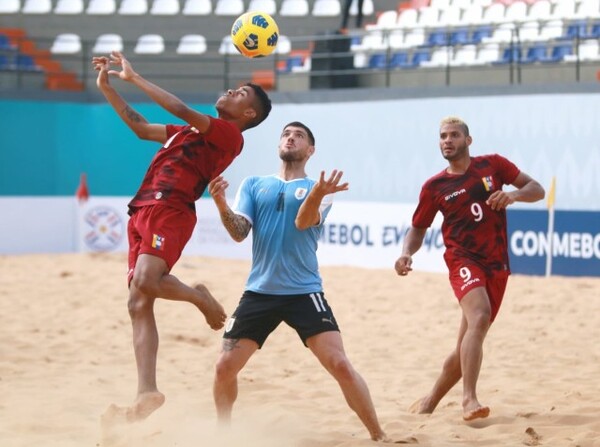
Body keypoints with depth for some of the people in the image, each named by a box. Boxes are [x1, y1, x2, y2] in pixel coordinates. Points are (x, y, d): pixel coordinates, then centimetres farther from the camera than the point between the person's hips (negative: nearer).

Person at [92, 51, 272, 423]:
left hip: (170, 212, -8)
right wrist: (107, 87, 29)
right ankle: (147, 393, -5)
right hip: (144, 212, 8)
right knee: (139, 304, -2)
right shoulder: (192, 131, 26)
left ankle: (199, 297, 2)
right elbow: (141, 127, 34)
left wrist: (134, 77, -10)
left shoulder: (228, 134, -1)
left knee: (144, 282, -30)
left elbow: (182, 110, -14)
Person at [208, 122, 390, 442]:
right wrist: (222, 206, -21)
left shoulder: (316, 188, 3)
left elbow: (303, 221, -17)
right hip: (258, 293, 3)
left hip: (304, 293, -2)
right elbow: (239, 232, 0)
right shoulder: (254, 185, 11)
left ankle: (378, 436, -3)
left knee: (340, 365, -14)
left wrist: (317, 195, -39)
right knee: (225, 367, -3)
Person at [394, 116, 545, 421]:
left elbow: (537, 190, 6)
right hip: (463, 260, -3)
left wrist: (513, 194, -16)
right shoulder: (434, 187, 5)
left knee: (467, 344, 7)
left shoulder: (493, 165, 6)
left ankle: (430, 402, 24)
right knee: (479, 316, -31)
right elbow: (418, 228, 14)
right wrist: (407, 253, -6)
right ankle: (469, 398, -39)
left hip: (497, 264, 3)